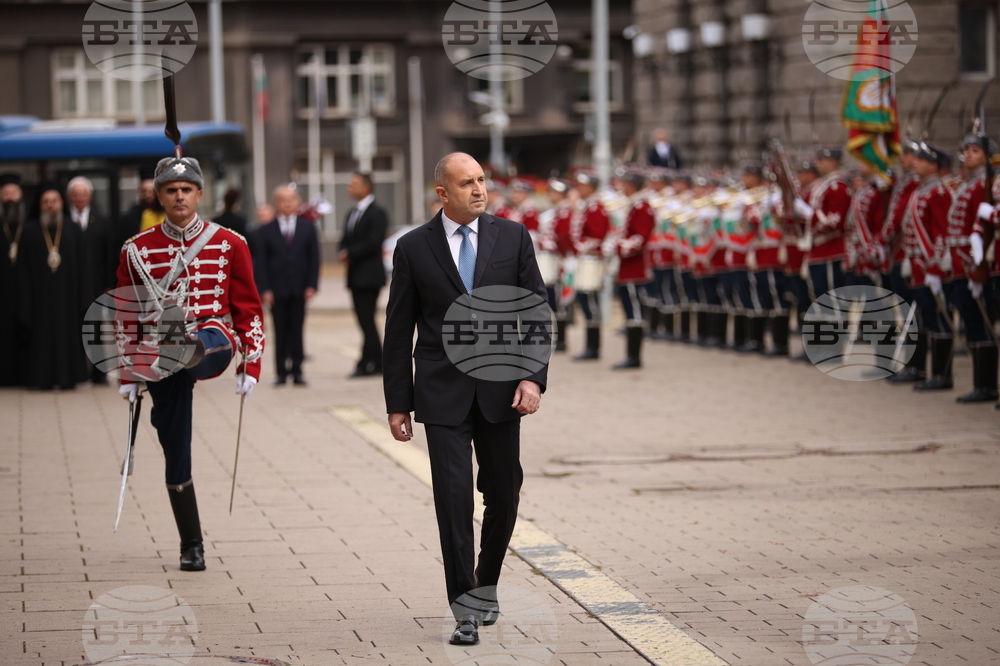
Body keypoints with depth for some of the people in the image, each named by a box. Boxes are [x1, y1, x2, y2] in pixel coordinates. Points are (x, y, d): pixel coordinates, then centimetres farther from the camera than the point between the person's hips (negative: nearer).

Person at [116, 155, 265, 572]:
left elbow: (248, 310, 6)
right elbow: (125, 318, 10)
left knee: (207, 337, -38)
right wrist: (128, 376, 7)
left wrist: (251, 366, 0)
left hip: (213, 348, -1)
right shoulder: (137, 250, 6)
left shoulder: (230, 245, 4)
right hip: (159, 361, 1)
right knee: (176, 456, 2)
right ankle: (192, 547, 14)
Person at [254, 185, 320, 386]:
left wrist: (311, 285, -4)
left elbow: (314, 259, 6)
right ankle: (282, 371, 4)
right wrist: (265, 289, -8)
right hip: (277, 290, -1)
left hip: (299, 289, 1)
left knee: (297, 330, 1)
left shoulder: (308, 229, 9)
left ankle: (297, 371, 6)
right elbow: (261, 263, 2)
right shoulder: (265, 232, 5)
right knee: (280, 332, 0)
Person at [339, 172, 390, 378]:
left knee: (367, 319, -10)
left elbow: (373, 242, -18)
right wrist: (344, 253, -3)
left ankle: (369, 363, -9)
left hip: (369, 274, -9)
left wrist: (350, 254, -14)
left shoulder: (376, 213, -8)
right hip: (356, 275, 9)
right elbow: (346, 240, 19)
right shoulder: (352, 213, 19)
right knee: (364, 320, 8)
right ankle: (375, 362, 12)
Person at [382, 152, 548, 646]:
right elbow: (399, 331, 4)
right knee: (453, 499, -7)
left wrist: (534, 378, -8)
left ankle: (485, 584, 31)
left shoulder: (512, 237, 4)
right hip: (443, 394, -2)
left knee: (503, 496, 8)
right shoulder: (413, 248, 1)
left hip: (500, 391, 2)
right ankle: (465, 608, -3)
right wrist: (397, 402, 1)